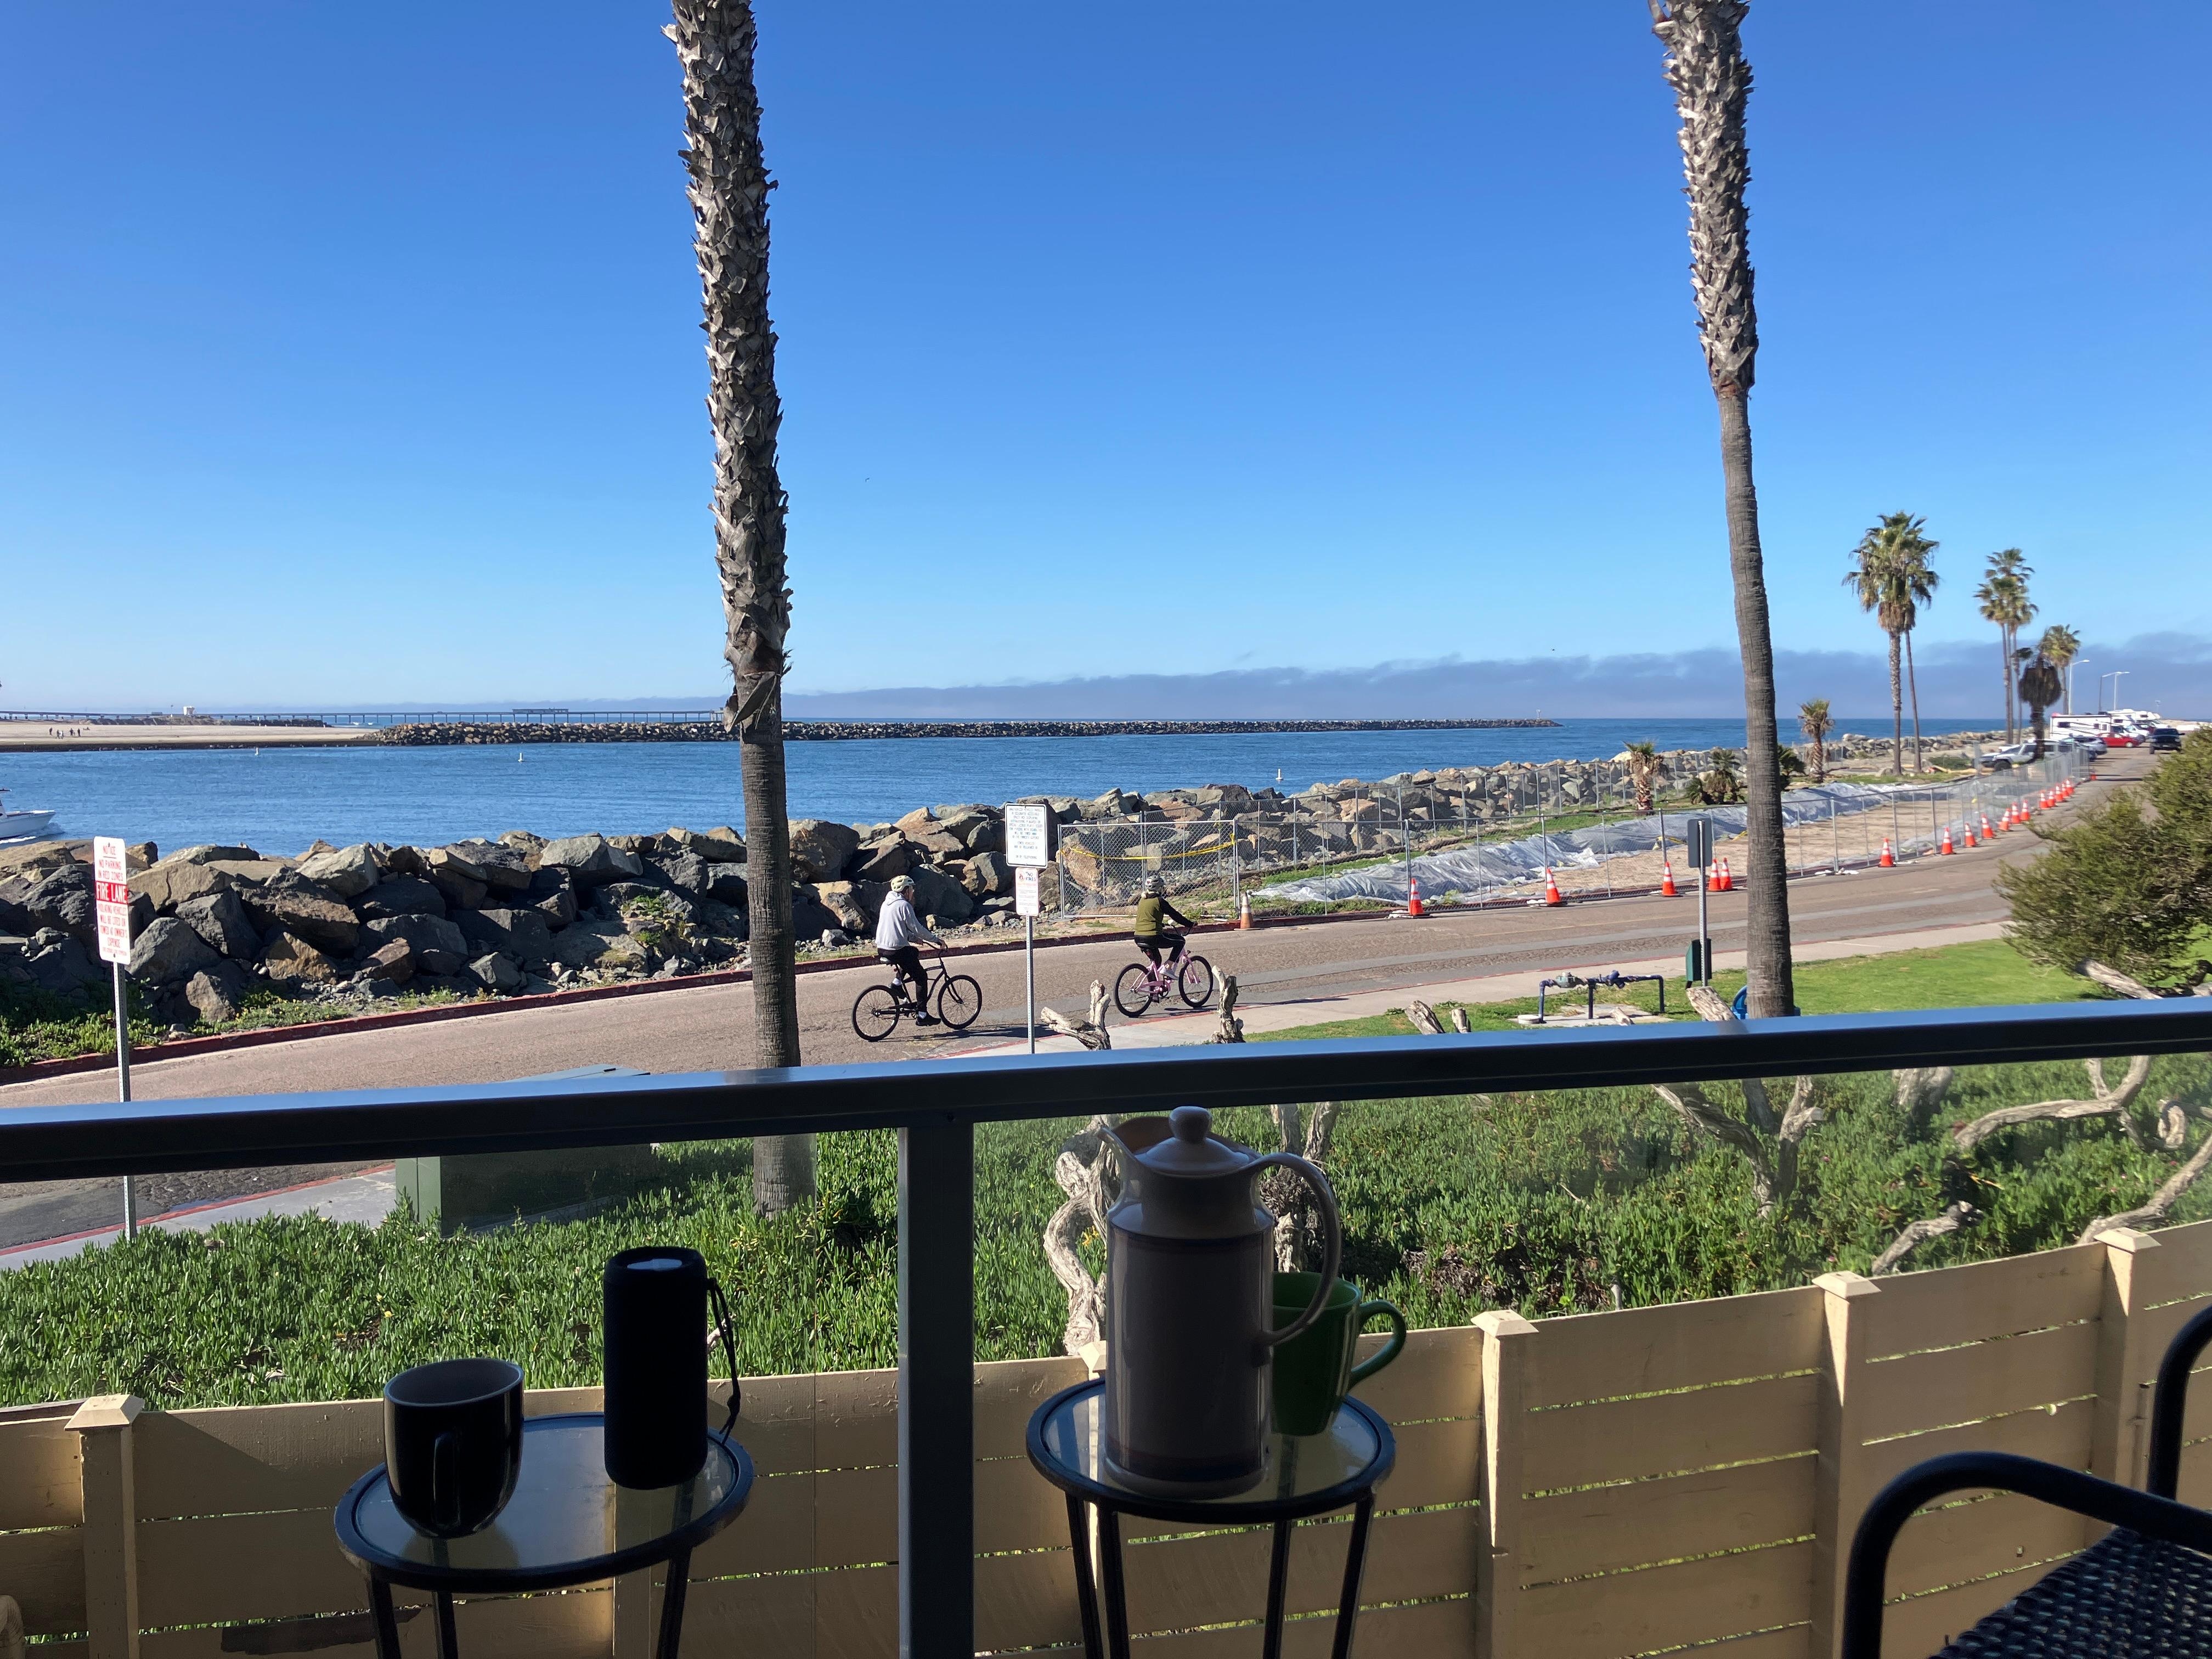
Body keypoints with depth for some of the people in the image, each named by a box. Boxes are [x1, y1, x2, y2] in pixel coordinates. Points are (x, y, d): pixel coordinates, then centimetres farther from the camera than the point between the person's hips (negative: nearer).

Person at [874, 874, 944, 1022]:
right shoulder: (904, 905, -13)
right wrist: (936, 940, -3)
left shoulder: (887, 903, 14)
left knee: (914, 952, 32)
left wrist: (914, 938, 25)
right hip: (897, 951, -9)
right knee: (921, 978, 5)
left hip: (882, 949, 9)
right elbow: (917, 928, -13)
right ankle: (922, 1015, 4)